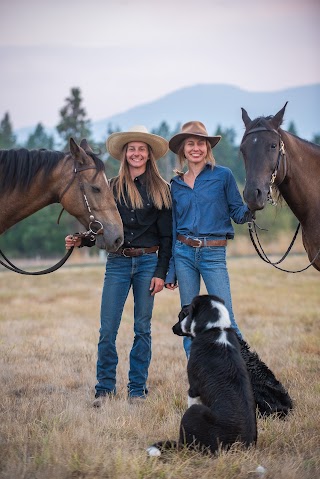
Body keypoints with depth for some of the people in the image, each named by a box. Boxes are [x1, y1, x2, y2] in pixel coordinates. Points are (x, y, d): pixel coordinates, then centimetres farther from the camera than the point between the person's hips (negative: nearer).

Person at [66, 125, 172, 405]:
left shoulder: (161, 190, 4)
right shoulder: (113, 188, 7)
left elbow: (166, 235, 1)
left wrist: (161, 272, -6)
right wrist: (80, 241, -11)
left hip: (147, 262, -1)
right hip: (117, 262, 1)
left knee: (142, 328, 5)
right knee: (107, 329, -3)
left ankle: (138, 388, 14)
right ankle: (105, 387, 9)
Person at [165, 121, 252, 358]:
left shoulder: (223, 175, 0)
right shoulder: (177, 185, 10)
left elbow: (238, 214, 3)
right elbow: (173, 228, 14)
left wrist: (251, 208, -21)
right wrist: (170, 272, 13)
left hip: (214, 254, -4)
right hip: (183, 253, 4)